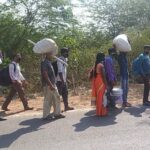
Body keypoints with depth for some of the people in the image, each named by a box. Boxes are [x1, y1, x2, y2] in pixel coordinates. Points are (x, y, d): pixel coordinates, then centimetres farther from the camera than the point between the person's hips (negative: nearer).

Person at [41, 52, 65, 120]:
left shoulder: (49, 62, 17)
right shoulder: (44, 63, -13)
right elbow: (45, 74, -21)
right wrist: (50, 85, -24)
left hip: (52, 84, 10)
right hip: (48, 85, -10)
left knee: (56, 98, 11)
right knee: (47, 100, -2)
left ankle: (57, 113, 18)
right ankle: (46, 116, 7)